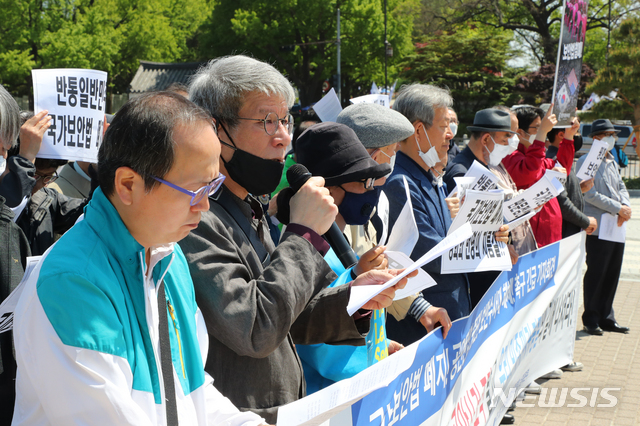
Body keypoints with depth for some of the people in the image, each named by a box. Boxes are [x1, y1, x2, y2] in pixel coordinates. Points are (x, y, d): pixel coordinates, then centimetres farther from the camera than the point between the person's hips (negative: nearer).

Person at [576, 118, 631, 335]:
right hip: (599, 227, -8)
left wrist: (626, 207, -5)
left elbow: (621, 187, 16)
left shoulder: (612, 162, 18)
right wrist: (618, 209, -15)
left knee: (612, 274, 11)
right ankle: (591, 320, 8)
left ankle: (606, 318, 20)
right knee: (596, 275, -2)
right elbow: (590, 194, -14)